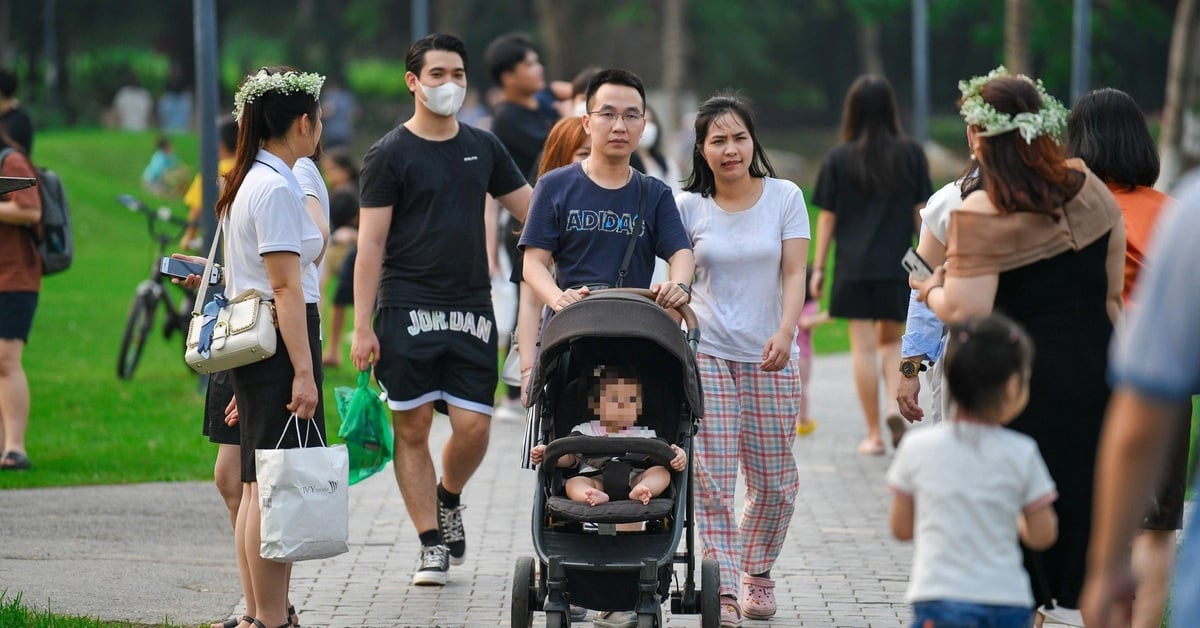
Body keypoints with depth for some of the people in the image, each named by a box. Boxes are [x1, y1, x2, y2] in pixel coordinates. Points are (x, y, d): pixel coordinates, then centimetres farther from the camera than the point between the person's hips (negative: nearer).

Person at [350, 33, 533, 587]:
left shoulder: (483, 147, 11)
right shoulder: (389, 155, -1)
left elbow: (532, 211, 19)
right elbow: (371, 243, -4)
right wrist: (362, 327, -10)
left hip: (471, 311, 3)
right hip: (407, 312, -3)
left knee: (473, 425, -4)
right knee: (412, 428, -1)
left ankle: (448, 499, 26)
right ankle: (432, 543, 8)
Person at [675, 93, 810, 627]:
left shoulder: (784, 197, 1)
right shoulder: (689, 207, 2)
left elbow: (794, 275, -4)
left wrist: (785, 332, -19)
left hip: (769, 357, 1)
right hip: (706, 352, -1)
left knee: (774, 480, 4)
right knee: (710, 478, -10)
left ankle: (756, 573, 28)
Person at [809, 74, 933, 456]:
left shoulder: (840, 159, -2)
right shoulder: (911, 155, 0)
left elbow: (826, 218, 1)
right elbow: (922, 212, 3)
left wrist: (818, 268, 7)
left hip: (854, 267, -1)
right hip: (898, 266, 1)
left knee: (864, 346, 2)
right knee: (891, 338, 18)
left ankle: (874, 435, 3)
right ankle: (895, 402, -7)